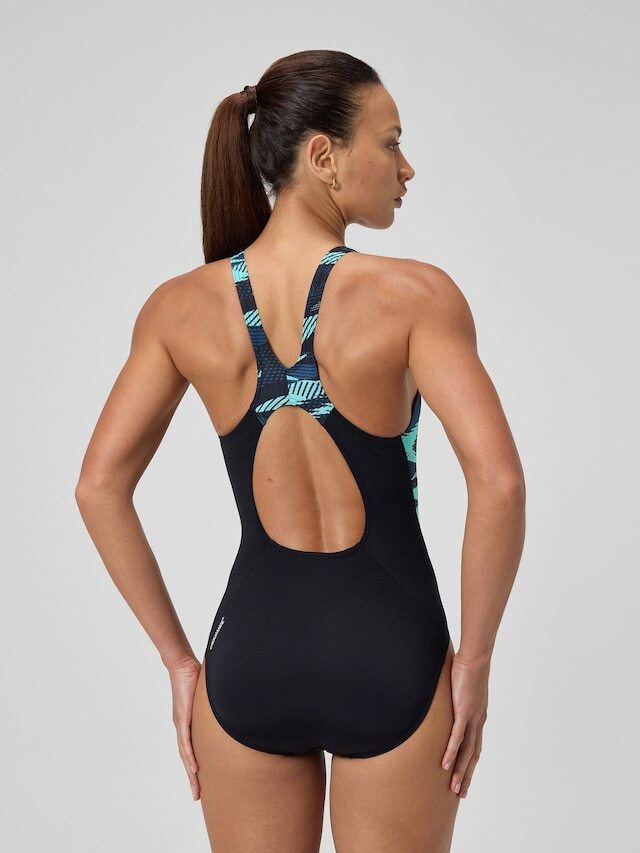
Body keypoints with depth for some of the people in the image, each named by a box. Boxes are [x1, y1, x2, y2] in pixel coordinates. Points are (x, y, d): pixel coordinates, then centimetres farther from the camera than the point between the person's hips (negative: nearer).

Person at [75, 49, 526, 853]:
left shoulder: (180, 306, -2)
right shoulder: (415, 295, -13)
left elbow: (99, 487, -5)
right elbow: (498, 480, -22)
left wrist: (178, 659, 2)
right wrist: (473, 661, -10)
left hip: (251, 645, 3)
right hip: (388, 649, -3)